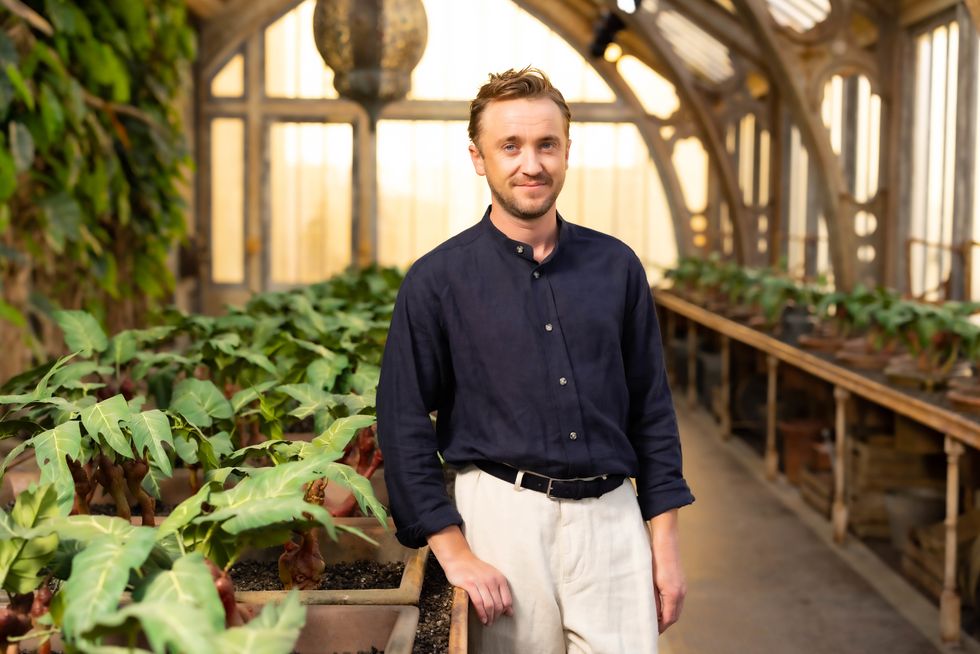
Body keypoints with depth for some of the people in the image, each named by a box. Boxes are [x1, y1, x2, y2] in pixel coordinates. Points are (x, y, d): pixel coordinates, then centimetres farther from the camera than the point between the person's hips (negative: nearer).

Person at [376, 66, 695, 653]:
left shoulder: (616, 267, 6)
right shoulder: (437, 281, -3)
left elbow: (652, 411, 9)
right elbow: (405, 428, -3)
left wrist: (665, 540, 5)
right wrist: (456, 555, -8)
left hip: (612, 516, 2)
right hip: (504, 516, -2)